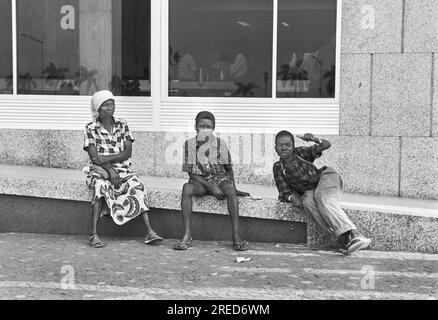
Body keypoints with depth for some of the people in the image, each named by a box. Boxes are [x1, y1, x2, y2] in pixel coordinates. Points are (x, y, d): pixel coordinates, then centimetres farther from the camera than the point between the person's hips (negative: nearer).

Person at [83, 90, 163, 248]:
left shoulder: (122, 125, 7)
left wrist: (107, 158, -16)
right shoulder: (91, 128, 0)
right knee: (101, 186, -35)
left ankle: (149, 232, -30)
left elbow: (128, 152, -1)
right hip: (100, 170, -2)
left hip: (122, 168, 3)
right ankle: (93, 235, -36)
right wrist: (110, 170, -23)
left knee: (137, 186, -25)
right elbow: (94, 157, -8)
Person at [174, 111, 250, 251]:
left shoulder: (220, 144, -5)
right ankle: (187, 236, -33)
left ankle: (236, 236, -33)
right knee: (187, 188, -33)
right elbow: (191, 173, -8)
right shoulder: (189, 144, -6)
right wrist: (212, 187, -18)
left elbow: (228, 168, 6)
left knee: (230, 189, -33)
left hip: (219, 178, 0)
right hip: (199, 180, 0)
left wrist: (234, 189, 0)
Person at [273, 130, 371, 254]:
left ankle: (354, 234, -53)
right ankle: (342, 239, -44)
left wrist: (315, 139, -33)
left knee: (322, 198, -36)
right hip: (309, 190, 3)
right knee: (308, 203, -33)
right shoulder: (278, 168, 2)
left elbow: (326, 145, -12)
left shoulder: (301, 152, -3)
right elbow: (284, 192, 2)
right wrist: (291, 197, -21)